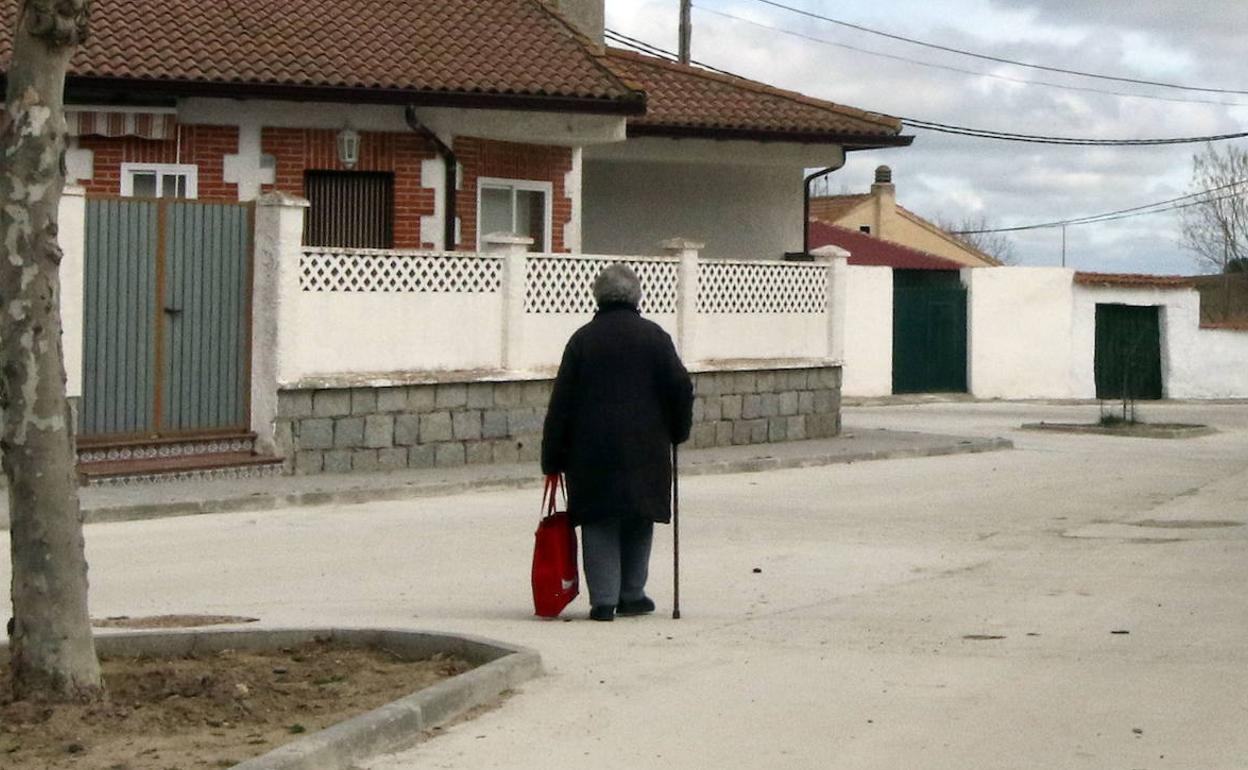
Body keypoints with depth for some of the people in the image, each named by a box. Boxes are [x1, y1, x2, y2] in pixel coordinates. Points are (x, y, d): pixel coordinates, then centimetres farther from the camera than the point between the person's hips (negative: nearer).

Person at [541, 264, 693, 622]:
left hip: (592, 449, 0)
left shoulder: (583, 339, 1)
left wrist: (553, 457, 3)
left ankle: (603, 599, -3)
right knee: (638, 520, 13)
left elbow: (561, 401, 0)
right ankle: (632, 595, 16)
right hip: (644, 448, 0)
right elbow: (681, 388, -1)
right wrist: (677, 431, 14)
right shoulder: (653, 336, 2)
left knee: (599, 524, 3)